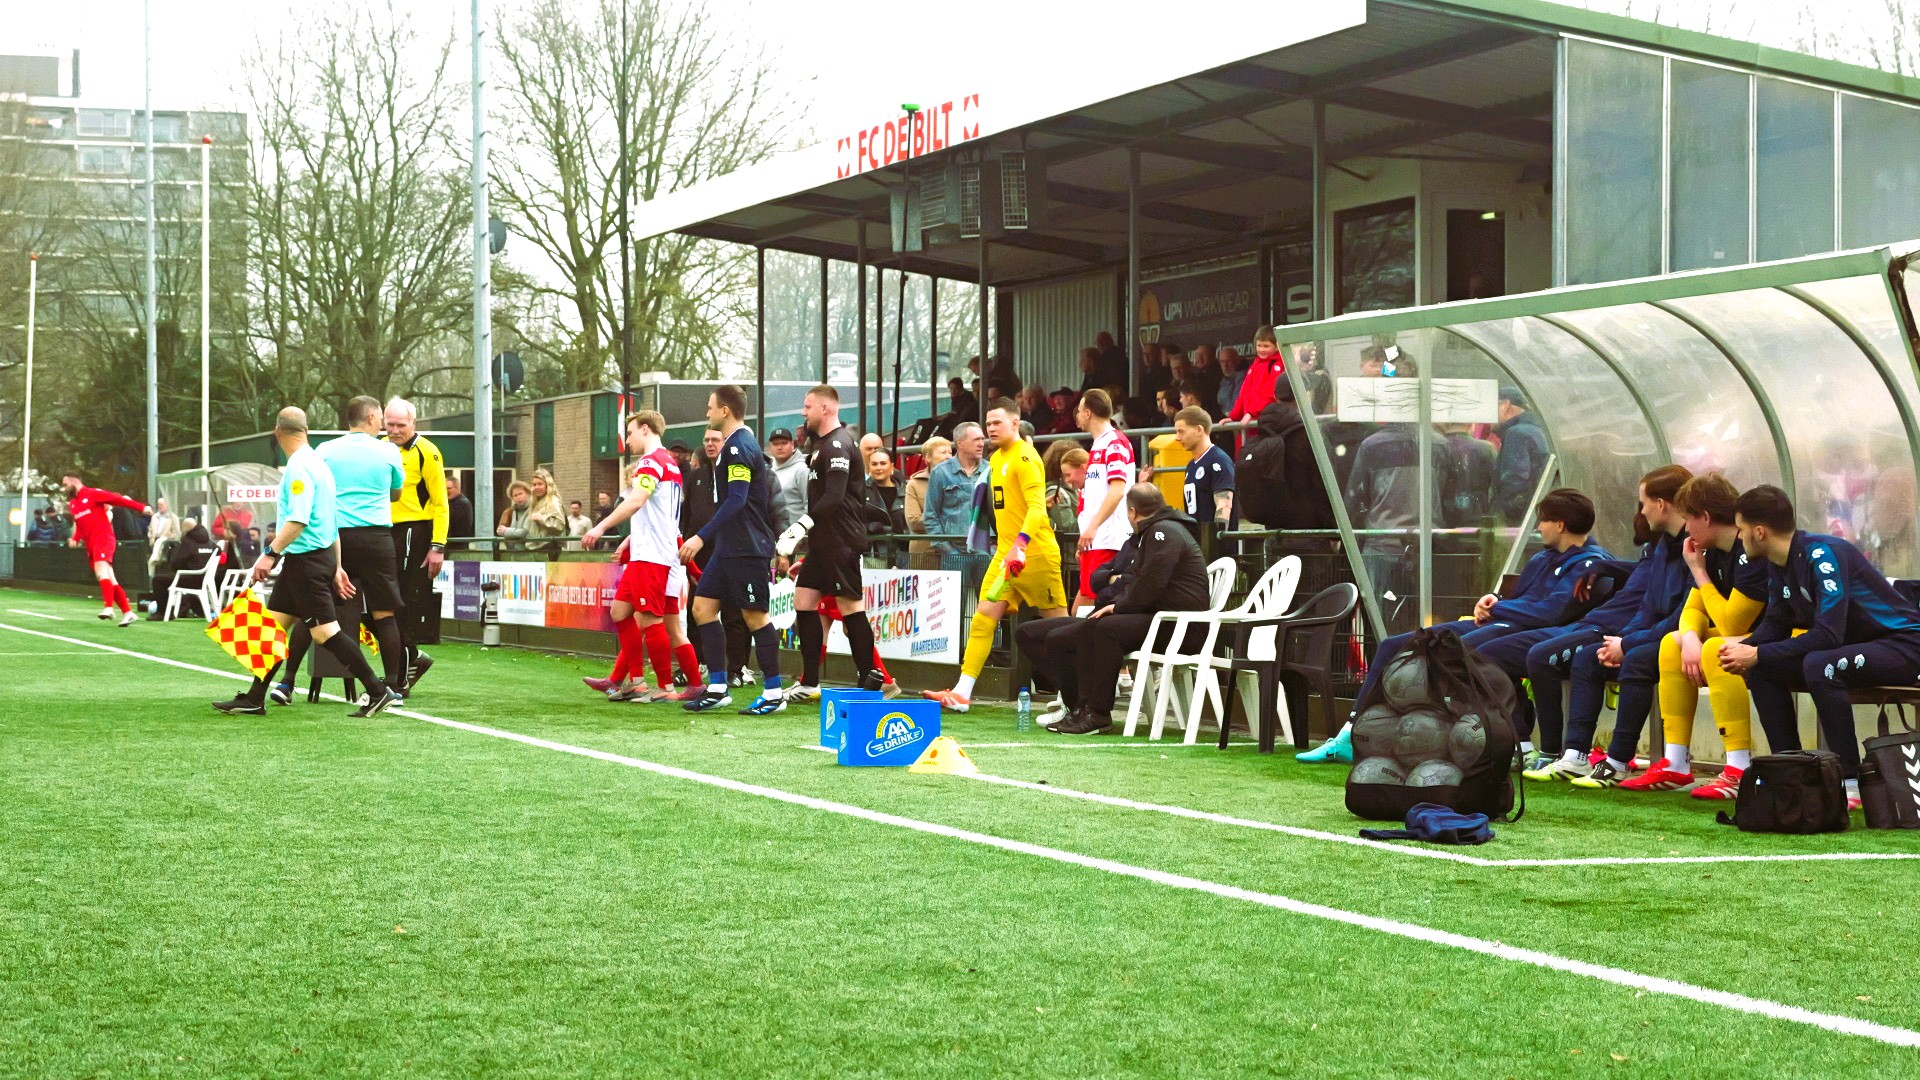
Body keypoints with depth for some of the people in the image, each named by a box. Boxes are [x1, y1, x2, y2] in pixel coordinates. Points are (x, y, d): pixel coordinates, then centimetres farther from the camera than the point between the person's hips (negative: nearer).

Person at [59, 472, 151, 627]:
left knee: (101, 570, -26)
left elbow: (117, 499, -8)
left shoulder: (93, 494, -4)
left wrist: (141, 507, -13)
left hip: (103, 539, -8)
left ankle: (108, 607, -34)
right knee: (109, 580, 5)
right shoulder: (72, 504, 18)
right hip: (90, 545, 8)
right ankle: (128, 612, 8)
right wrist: (75, 539, 5)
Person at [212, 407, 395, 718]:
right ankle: (253, 700, 16)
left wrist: (271, 553, -23)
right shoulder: (319, 464, 14)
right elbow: (332, 521, 17)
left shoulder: (299, 467, -15)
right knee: (273, 625, 12)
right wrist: (336, 567, 20)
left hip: (307, 560, -10)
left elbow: (298, 520, -25)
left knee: (325, 632, -9)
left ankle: (378, 692, -7)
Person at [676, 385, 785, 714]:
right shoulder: (735, 444, 16)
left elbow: (737, 500, -24)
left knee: (754, 616, -5)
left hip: (747, 548, -10)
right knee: (702, 607, 7)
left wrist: (702, 537, -25)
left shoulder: (739, 446, -15)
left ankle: (773, 694, 2)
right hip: (729, 548, 10)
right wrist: (707, 538, 23)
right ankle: (717, 688, 9)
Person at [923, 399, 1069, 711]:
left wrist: (1020, 544, -34)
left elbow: (1037, 506, -23)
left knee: (1059, 624, -1)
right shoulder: (996, 459, 16)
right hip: (1005, 553, 9)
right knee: (984, 617, 0)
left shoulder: (1024, 457, -12)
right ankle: (962, 692, -4)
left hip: (1034, 553, -9)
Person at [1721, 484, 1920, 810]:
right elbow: (1776, 623, 9)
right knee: (1761, 669, -5)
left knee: (1819, 665, -35)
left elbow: (1828, 635, -30)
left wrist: (1757, 654, -26)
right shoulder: (1779, 563, 3)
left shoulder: (1824, 554, -24)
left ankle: (1850, 783, -28)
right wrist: (1744, 650, -12)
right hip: (1854, 646, 9)